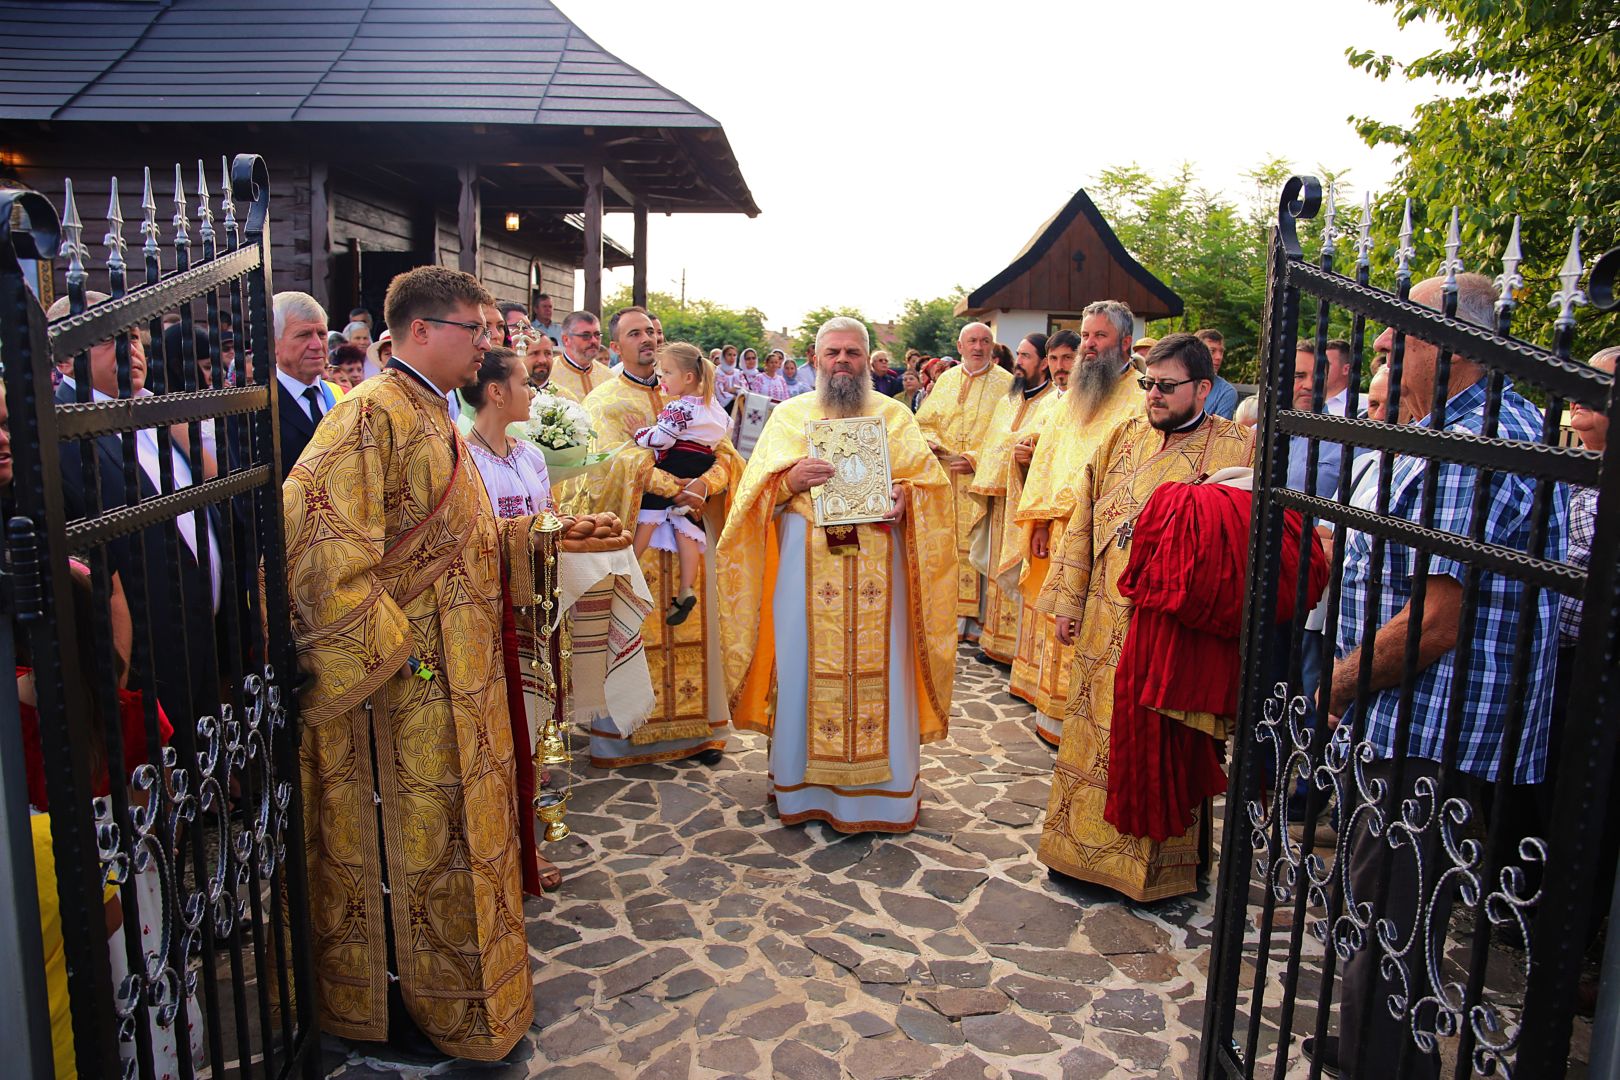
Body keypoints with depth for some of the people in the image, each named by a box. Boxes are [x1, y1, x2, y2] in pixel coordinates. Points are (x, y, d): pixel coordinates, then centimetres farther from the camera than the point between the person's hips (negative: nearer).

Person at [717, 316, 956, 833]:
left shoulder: (895, 416, 13)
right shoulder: (789, 414, 12)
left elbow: (931, 480, 7)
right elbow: (756, 489, 5)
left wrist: (906, 494, -15)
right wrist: (789, 481, -16)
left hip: (878, 564, 0)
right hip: (806, 562, 0)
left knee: (878, 668, 1)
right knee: (804, 664, 2)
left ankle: (882, 785, 15)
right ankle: (801, 783, 16)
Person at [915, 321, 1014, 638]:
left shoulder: (1005, 383, 0)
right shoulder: (945, 381, 14)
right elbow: (924, 420, 16)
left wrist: (976, 458, -15)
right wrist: (932, 442, -5)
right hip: (943, 477, 4)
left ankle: (976, 615, 4)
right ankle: (951, 609, 13)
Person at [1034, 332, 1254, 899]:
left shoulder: (1240, 451, -4)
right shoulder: (1121, 438, 7)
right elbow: (1084, 521, 10)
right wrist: (1069, 601, 8)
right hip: (1106, 625, 4)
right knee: (1095, 735, 12)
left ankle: (1157, 865, 25)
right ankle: (1086, 842, 31)